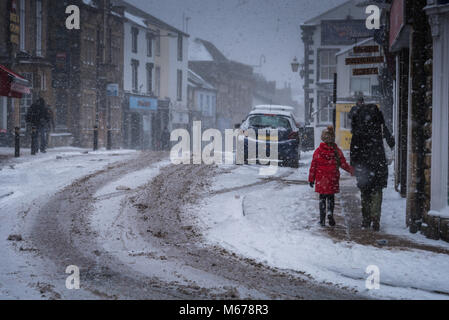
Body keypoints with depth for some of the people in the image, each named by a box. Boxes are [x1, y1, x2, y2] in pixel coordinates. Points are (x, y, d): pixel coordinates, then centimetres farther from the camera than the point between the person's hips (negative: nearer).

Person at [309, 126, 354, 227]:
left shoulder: (318, 151, -5)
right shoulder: (337, 151, -5)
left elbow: (313, 166, -2)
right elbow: (343, 164, -3)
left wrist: (311, 179, 5)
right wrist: (351, 169, 13)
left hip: (321, 180, 0)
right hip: (333, 181, 0)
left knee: (322, 198, 11)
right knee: (331, 197, 13)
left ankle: (322, 219, 9)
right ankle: (330, 213, -10)